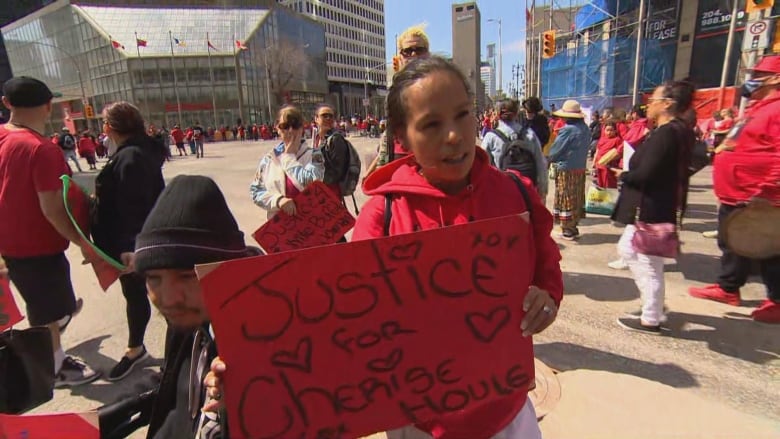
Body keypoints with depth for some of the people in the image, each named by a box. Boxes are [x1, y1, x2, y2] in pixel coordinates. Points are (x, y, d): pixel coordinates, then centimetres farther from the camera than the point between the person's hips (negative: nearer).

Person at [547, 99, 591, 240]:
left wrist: (549, 159, 7)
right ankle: (573, 228, 22)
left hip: (566, 169, -7)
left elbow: (555, 150, -11)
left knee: (565, 199, 1)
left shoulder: (567, 130, -18)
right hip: (580, 168, 7)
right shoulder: (585, 129, 5)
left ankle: (567, 231, 6)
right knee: (576, 199, 14)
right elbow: (585, 147, 10)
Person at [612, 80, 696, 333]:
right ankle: (653, 306, 32)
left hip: (649, 210, -10)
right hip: (657, 207, 10)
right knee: (627, 250, 21)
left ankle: (651, 319, 17)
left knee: (648, 264, 2)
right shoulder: (680, 131, 11)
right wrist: (628, 173, 5)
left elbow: (644, 174, -26)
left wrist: (622, 175, -6)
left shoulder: (665, 133, -21)